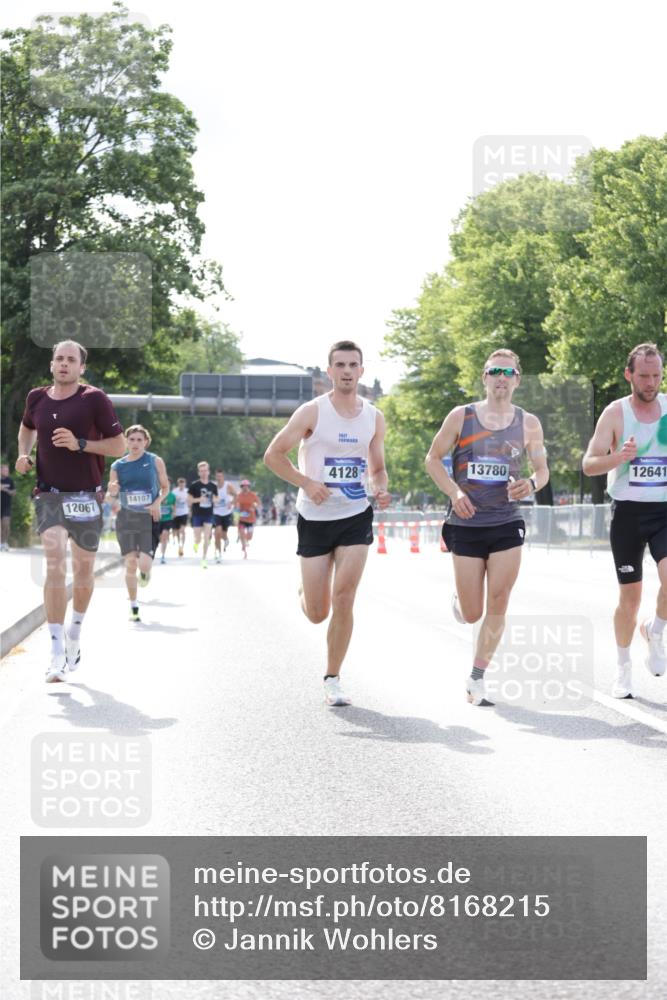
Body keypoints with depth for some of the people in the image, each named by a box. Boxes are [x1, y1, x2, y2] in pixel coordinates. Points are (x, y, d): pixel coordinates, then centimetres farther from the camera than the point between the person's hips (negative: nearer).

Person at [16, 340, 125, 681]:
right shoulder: (37, 398, 5)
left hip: (86, 496, -1)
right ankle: (58, 653, -18)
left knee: (83, 571, 11)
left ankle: (75, 632, 38)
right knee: (55, 566, -15)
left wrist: (80, 444, -18)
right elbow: (27, 428, 27)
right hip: (48, 495, 1)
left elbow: (119, 445, -5)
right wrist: (24, 454, 7)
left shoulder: (94, 399, -6)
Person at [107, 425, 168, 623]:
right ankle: (133, 607, 12)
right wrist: (112, 492, -14)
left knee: (144, 564, -14)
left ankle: (145, 572, 25)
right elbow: (112, 495, 10)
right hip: (126, 518, 2)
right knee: (130, 563, -2)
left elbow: (165, 487, 9)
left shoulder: (155, 461, 2)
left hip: (149, 518, -2)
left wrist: (158, 502, -10)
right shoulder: (117, 466, 5)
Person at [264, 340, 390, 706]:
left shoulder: (374, 418, 5)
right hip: (315, 518, -2)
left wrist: (380, 490, -6)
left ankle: (332, 680, 2)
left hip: (356, 517, 2)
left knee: (343, 600, -11)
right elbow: (273, 454, -4)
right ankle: (305, 591, 41)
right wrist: (306, 483, -17)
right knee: (316, 613, 2)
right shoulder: (312, 412, -7)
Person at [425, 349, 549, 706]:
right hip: (466, 525, -1)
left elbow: (542, 468, 10)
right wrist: (454, 492, -12)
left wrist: (532, 484, -14)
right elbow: (433, 458, 4)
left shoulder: (528, 423, 3)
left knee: (497, 607, -6)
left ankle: (476, 680, 8)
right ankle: (459, 600, 39)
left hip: (507, 524, 1)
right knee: (471, 615, 1)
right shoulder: (461, 416, -1)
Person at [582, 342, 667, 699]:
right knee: (630, 595, 5)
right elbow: (589, 465, -5)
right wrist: (621, 456, -24)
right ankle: (623, 667, 23)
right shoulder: (615, 413, -3)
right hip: (628, 511, -1)